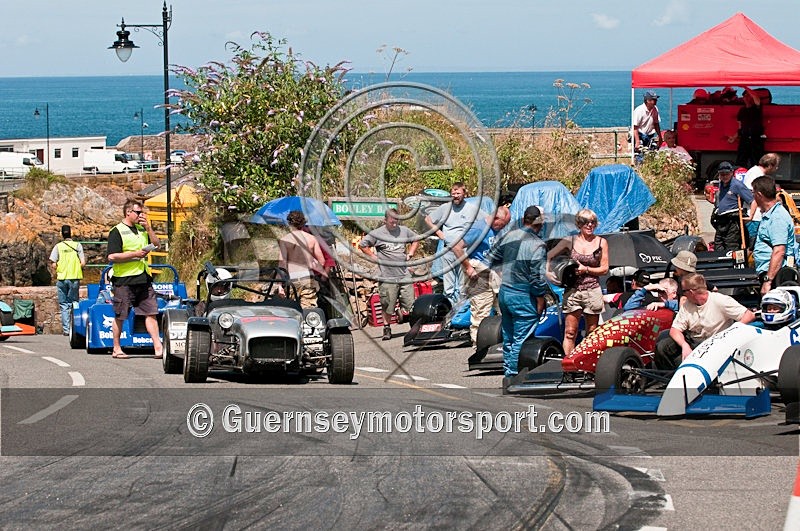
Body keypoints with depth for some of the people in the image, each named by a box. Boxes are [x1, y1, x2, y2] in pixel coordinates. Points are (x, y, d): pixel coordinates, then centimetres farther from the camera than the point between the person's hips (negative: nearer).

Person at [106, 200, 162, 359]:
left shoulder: (142, 229, 15)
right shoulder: (117, 231, -6)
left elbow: (156, 244, 11)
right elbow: (112, 257, -14)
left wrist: (148, 228, 0)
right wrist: (135, 254, -17)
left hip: (143, 278, 6)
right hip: (124, 280, -6)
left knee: (151, 313, -1)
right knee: (120, 316, 3)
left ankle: (158, 347, -3)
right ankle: (116, 349, 13)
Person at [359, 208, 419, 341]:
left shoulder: (404, 231, 9)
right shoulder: (376, 234, -2)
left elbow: (416, 239, 27)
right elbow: (362, 245, 5)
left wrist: (410, 254, 13)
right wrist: (374, 257, -1)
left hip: (404, 274, 3)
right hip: (387, 276, -3)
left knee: (410, 303, 0)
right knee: (387, 305, -1)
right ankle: (387, 328, 11)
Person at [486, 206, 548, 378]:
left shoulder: (508, 237, 4)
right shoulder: (537, 245, -16)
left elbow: (492, 258, 16)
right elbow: (538, 277, -18)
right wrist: (540, 299, -8)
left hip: (504, 291, 7)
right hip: (523, 296, -7)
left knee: (508, 337, 16)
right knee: (521, 339, -2)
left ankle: (508, 373, 23)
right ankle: (514, 376, -4)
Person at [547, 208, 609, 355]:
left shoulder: (601, 242, 5)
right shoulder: (570, 241, 5)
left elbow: (604, 269, 3)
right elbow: (548, 256, 8)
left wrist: (585, 269, -9)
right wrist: (547, 272, -10)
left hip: (593, 292, 0)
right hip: (572, 292, 0)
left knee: (592, 333, 4)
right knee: (570, 332, -3)